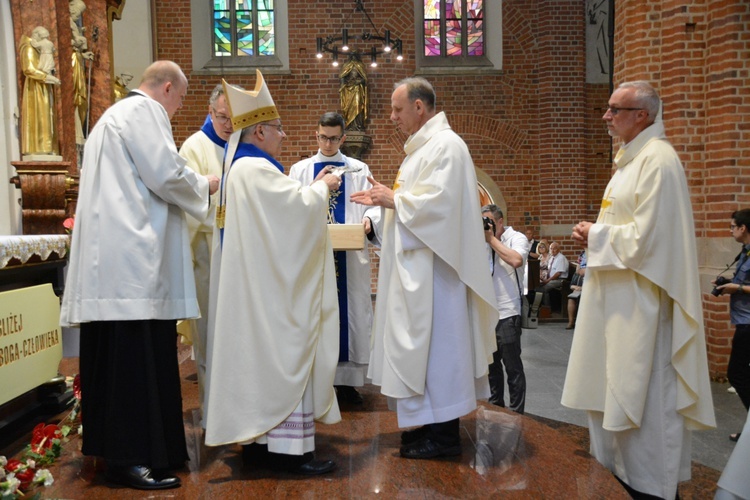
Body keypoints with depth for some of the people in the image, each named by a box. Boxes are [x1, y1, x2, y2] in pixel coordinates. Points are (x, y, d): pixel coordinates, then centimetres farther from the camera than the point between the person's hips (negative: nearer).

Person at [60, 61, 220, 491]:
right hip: (132, 253, -10)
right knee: (138, 354, -8)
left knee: (121, 354, 12)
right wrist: (205, 185, 4)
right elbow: (167, 175, -14)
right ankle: (130, 456, -3)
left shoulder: (117, 113, 27)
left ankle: (117, 444, 20)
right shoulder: (144, 111, -5)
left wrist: (190, 186, 26)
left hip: (116, 254, 11)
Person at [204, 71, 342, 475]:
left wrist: (312, 189, 16)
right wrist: (322, 187, 0)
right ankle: (286, 446, 1)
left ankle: (258, 438, 21)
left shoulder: (241, 166, 17)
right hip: (269, 284, -11)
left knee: (261, 355, 13)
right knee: (281, 354, -6)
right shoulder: (255, 169, -17)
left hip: (257, 282, 11)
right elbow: (300, 206, -18)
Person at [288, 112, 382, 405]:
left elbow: (373, 206, 3)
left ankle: (347, 380, 8)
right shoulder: (300, 169, 11)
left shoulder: (359, 170, 11)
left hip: (350, 255, 0)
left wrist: (369, 220, -19)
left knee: (349, 312, 1)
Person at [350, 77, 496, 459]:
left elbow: (438, 202, -23)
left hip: (432, 268, -10)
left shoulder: (446, 145, -13)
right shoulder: (422, 146, 19)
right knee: (421, 342, 13)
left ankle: (443, 435, 7)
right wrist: (386, 198, 10)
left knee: (434, 341, -4)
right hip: (415, 266, 10)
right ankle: (432, 424, 24)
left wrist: (394, 200, -11)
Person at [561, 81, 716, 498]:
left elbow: (646, 235, -23)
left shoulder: (658, 160, -16)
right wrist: (596, 234, 5)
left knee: (642, 396, 0)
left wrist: (597, 235, -9)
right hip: (619, 297, 10)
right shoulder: (631, 159, 16)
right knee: (615, 389, 17)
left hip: (641, 301, -10)